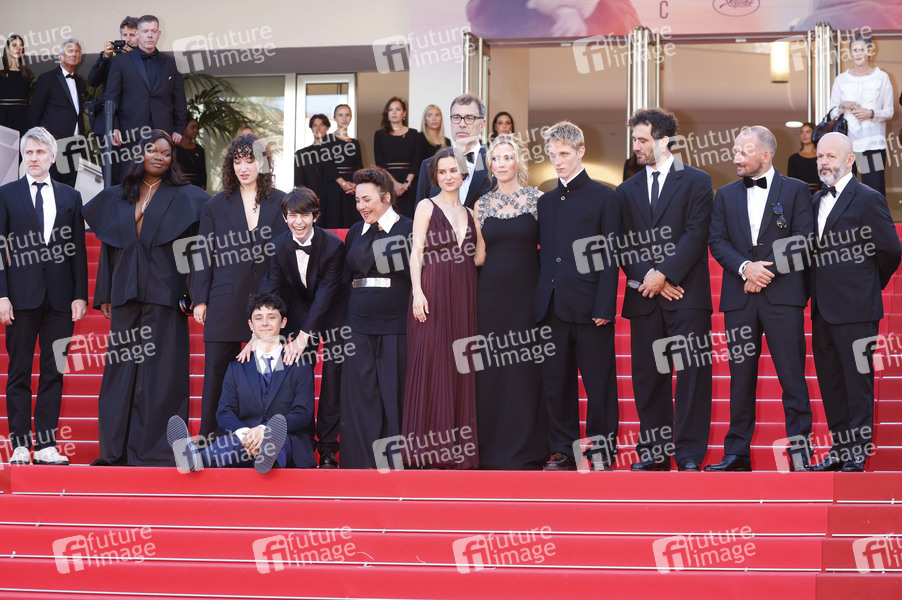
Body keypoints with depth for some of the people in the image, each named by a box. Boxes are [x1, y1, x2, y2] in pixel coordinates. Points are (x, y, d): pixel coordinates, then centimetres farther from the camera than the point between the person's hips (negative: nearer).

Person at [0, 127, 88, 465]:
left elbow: (78, 250, 10)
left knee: (54, 373, 3)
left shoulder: (70, 197, 12)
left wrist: (80, 295, 2)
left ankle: (46, 446, 6)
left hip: (60, 297, 2)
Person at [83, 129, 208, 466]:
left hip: (163, 294, -3)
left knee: (158, 369, -5)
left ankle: (153, 448, -2)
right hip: (125, 293, 3)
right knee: (122, 366, 3)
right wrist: (104, 295, 10)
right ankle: (117, 447, 8)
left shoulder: (182, 196, 5)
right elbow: (109, 248, 16)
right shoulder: (116, 199, 15)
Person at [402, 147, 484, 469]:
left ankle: (458, 443, 9)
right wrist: (417, 291, -16)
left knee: (460, 366, 4)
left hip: (463, 294, 5)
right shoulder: (427, 207, 2)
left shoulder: (469, 213, 16)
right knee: (430, 362, -6)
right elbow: (416, 252, -6)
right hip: (434, 290, -5)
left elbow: (479, 258, 16)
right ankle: (429, 445, -3)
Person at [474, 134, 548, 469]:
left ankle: (526, 449, 8)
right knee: (490, 369, 2)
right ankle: (491, 449, 10)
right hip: (490, 294, 2)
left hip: (526, 293, -2)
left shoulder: (537, 200, 1)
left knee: (525, 368, 0)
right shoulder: (482, 204, 9)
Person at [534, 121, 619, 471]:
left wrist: (604, 306, -12)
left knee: (599, 383, 0)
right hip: (552, 307, 5)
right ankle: (562, 451, 13)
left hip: (589, 307, -5)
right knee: (555, 383, 6)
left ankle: (602, 449, 8)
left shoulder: (603, 197, 1)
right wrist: (539, 302, 7)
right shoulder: (545, 202, 16)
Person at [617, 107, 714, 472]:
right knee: (647, 376, 4)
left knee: (691, 374, -3)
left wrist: (664, 273, -13)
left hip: (687, 295, -4)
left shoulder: (696, 181, 4)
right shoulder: (627, 190, 15)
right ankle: (654, 454, 10)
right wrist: (648, 279, -7)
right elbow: (623, 245, 9)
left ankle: (690, 455, -1)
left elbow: (696, 234, -6)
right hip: (644, 298, 4)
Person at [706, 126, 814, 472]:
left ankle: (799, 450, 0)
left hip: (782, 294, -3)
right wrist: (745, 267, -10)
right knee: (741, 377, 6)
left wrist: (767, 269, -11)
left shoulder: (795, 191, 5)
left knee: (792, 375, -5)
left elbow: (802, 240, -3)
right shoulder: (726, 195, 15)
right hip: (739, 298, 3)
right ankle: (737, 454, 10)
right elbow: (717, 242, 7)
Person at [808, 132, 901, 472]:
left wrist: (866, 287, 4)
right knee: (830, 381, 11)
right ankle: (840, 448, 19)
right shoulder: (816, 201, 15)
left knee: (857, 380, -3)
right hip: (823, 309, 8)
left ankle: (858, 452, 2)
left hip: (854, 309, -8)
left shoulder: (868, 200, -8)